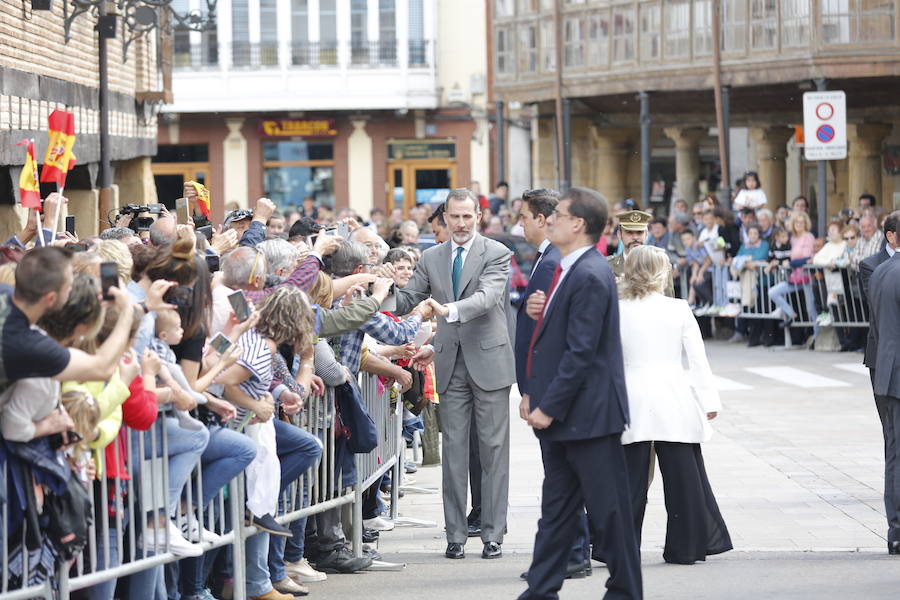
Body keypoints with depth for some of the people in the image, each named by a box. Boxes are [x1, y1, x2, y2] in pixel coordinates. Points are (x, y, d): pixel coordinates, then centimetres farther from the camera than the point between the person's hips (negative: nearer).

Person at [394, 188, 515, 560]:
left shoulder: (496, 253, -4)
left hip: (488, 361, -4)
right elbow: (407, 302, 9)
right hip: (451, 364, 4)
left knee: (493, 449, 0)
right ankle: (456, 534, 9)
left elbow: (487, 296, -20)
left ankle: (493, 534, 5)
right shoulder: (431, 258, 11)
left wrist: (451, 310, -37)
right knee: (454, 450, 5)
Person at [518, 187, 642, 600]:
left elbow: (581, 352, -22)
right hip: (557, 412, 10)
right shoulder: (568, 271, 13)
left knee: (608, 510, 0)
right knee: (557, 507, 13)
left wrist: (549, 407, -19)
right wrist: (535, 394, 12)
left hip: (588, 412, -10)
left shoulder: (590, 276, -18)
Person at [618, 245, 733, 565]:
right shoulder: (678, 310, -3)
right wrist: (709, 401, 6)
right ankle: (686, 546, 12)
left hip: (632, 403, 1)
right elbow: (698, 359, -1)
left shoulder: (617, 312, -2)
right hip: (673, 403, -1)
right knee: (683, 476, 8)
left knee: (629, 479, 4)